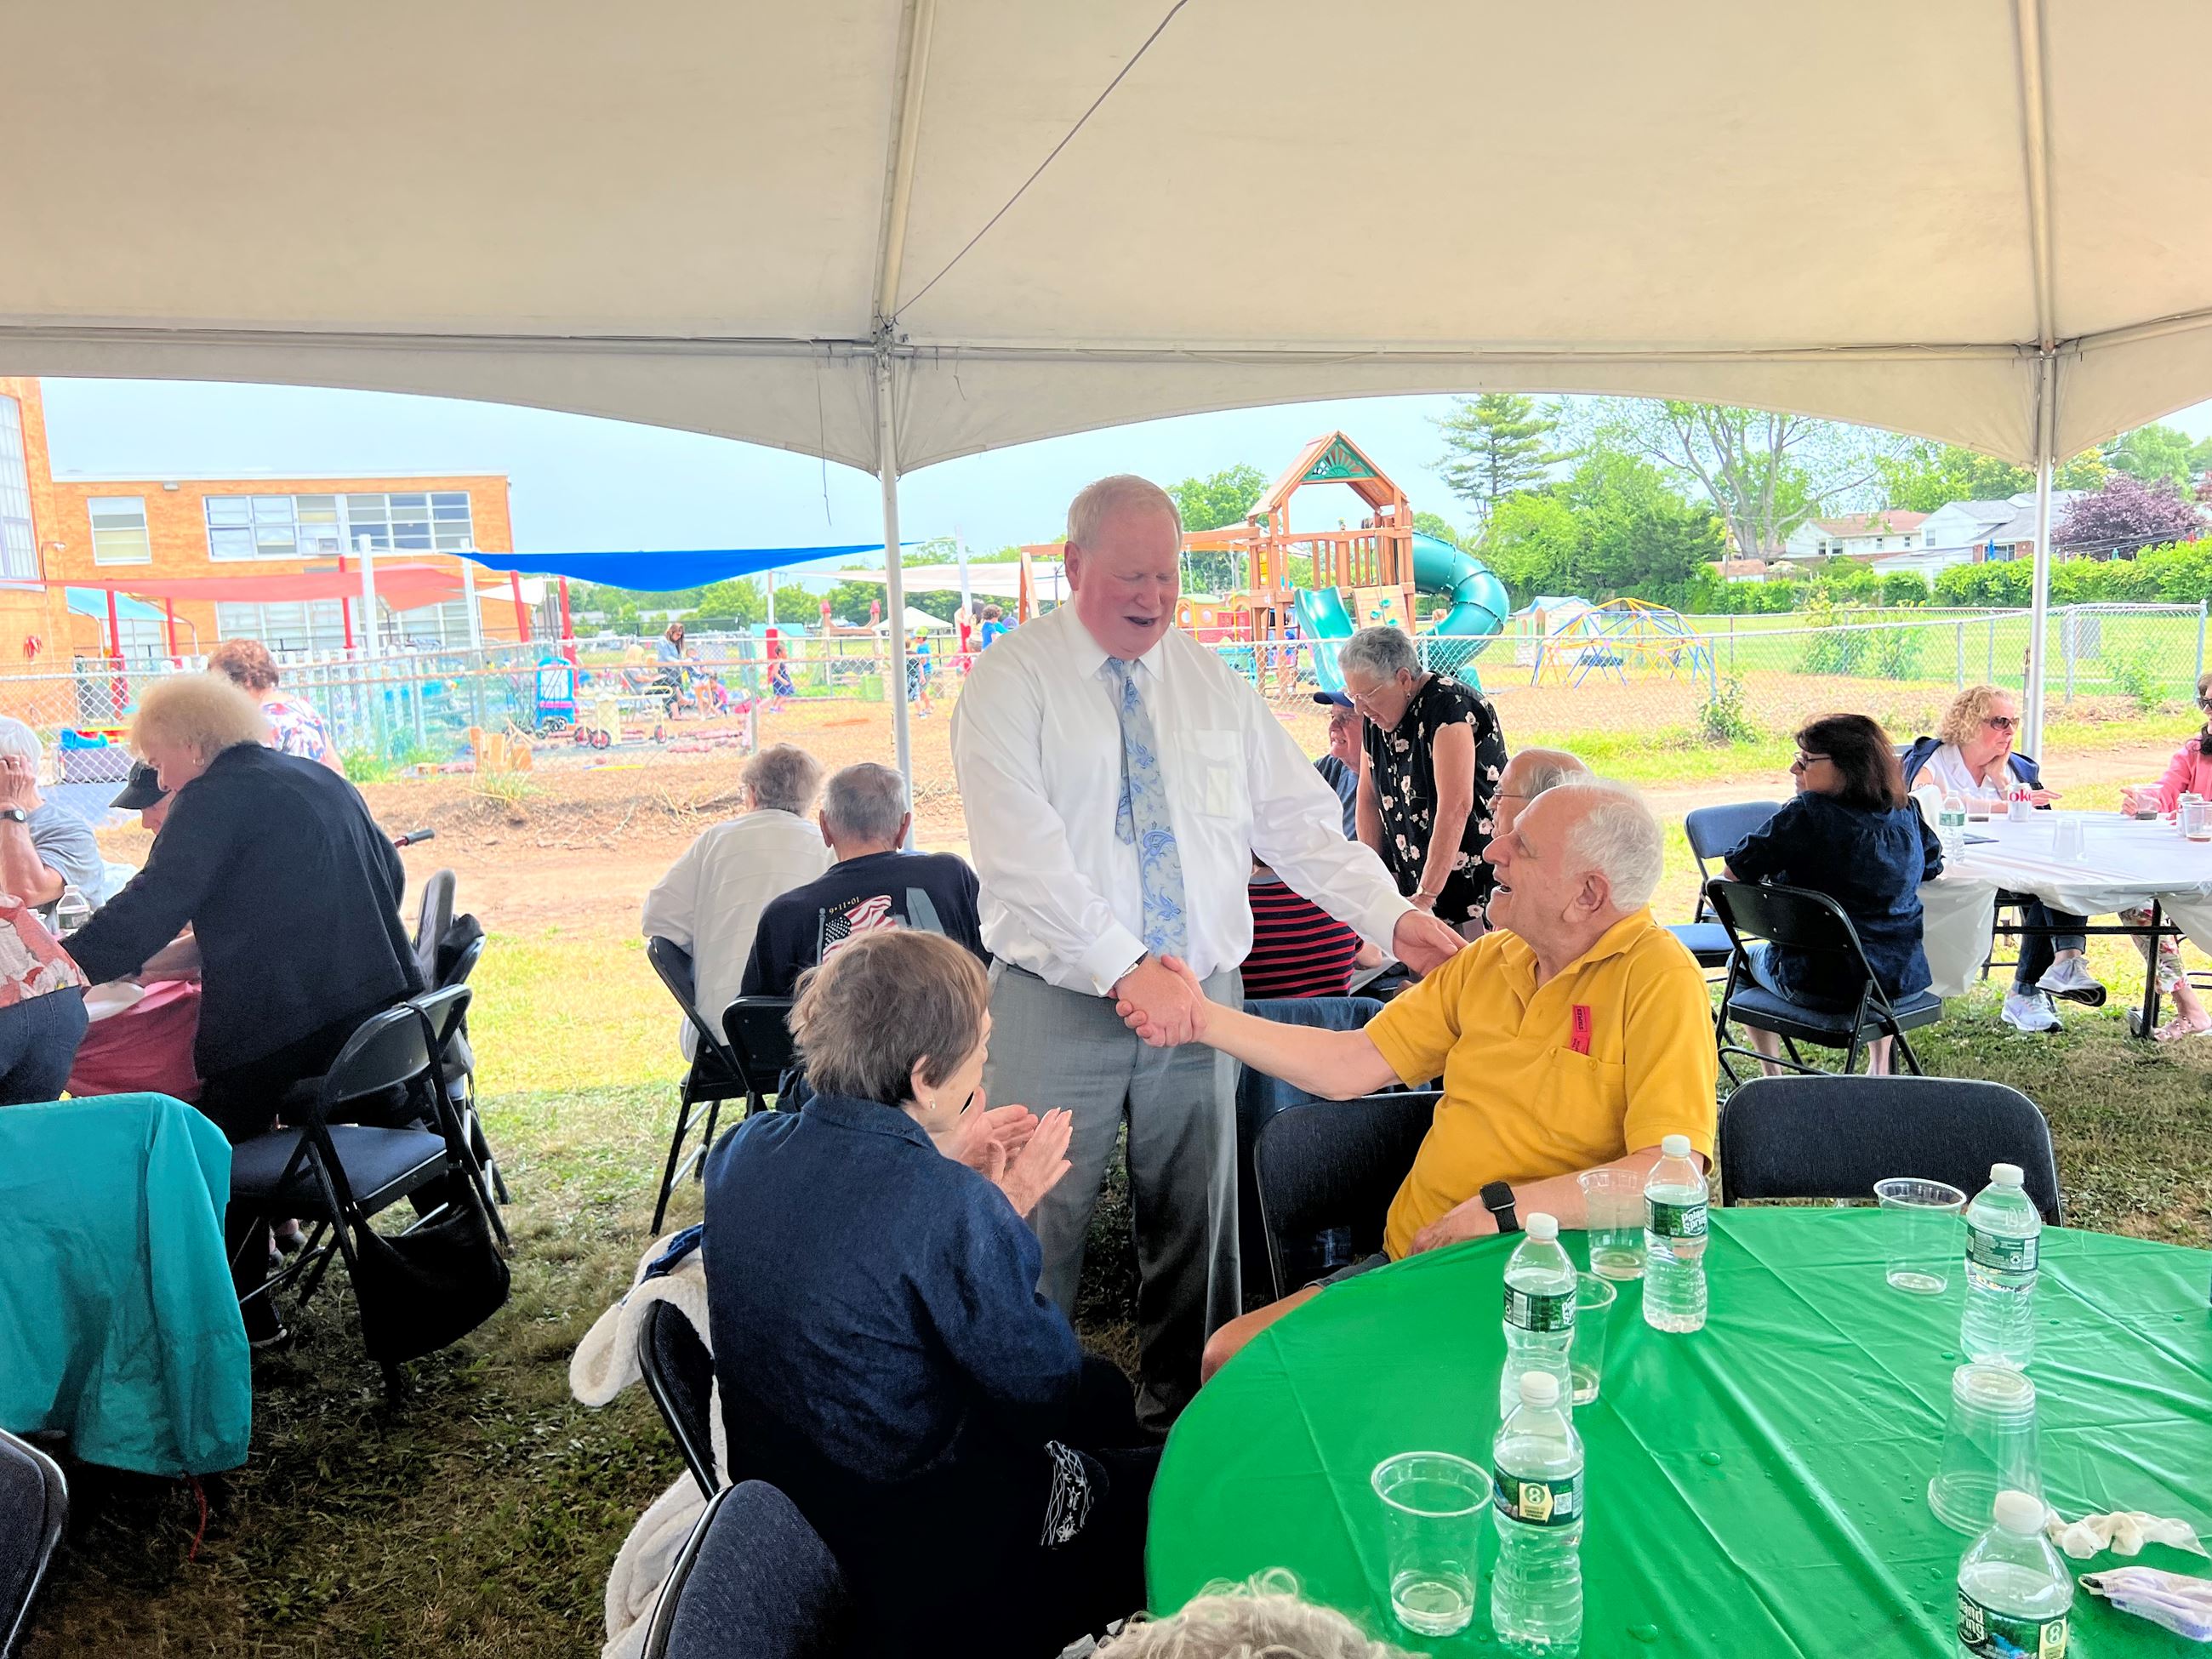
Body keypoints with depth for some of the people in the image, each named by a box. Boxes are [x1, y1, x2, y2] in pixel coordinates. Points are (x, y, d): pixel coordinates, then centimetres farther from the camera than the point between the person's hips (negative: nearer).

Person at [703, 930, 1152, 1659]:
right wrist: (1007, 1213, -12)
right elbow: (1045, 1394, -19)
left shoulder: (740, 1149, -9)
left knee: (1104, 1389, 25)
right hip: (923, 1550, -7)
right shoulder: (952, 1208, -32)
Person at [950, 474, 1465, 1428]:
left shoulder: (1214, 684, 9)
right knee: (1035, 1234, 3)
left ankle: (1179, 1417, 34)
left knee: (1194, 1229, 15)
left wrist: (1388, 916, -8)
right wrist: (1128, 970, -25)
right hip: (1060, 1003, -4)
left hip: (1202, 999, 4)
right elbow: (1023, 855, -16)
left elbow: (1298, 820, 7)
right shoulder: (1010, 684, -5)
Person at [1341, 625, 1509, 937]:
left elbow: (1455, 807, -26)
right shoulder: (1378, 716, 5)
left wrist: (1426, 897, -27)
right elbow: (1369, 798, 8)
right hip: (1414, 876, 7)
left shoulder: (1449, 706, -20)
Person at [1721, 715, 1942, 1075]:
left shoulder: (1805, 815, -22)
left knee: (1747, 957, 27)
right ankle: (1878, 1070, 46)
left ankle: (1773, 1080, 31)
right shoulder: (1907, 813, -4)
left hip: (1821, 987, -5)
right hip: (1903, 982, 5)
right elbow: (1933, 867, 16)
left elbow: (1732, 871, -15)